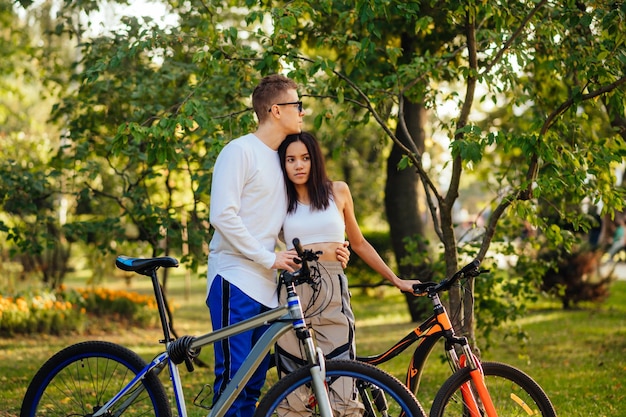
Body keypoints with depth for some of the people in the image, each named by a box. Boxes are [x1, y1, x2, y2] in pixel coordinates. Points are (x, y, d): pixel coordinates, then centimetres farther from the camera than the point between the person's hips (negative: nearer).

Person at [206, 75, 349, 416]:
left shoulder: (281, 158, 18)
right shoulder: (240, 151, -6)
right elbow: (222, 215, -15)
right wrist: (269, 257, -14)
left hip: (266, 285, 8)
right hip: (235, 278, -8)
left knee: (254, 385, 7)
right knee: (233, 377, -11)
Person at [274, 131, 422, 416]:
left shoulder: (338, 192, 12)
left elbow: (359, 244, 20)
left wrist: (396, 280, 22)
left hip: (333, 291, 0)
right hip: (293, 291, 0)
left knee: (341, 384, -10)